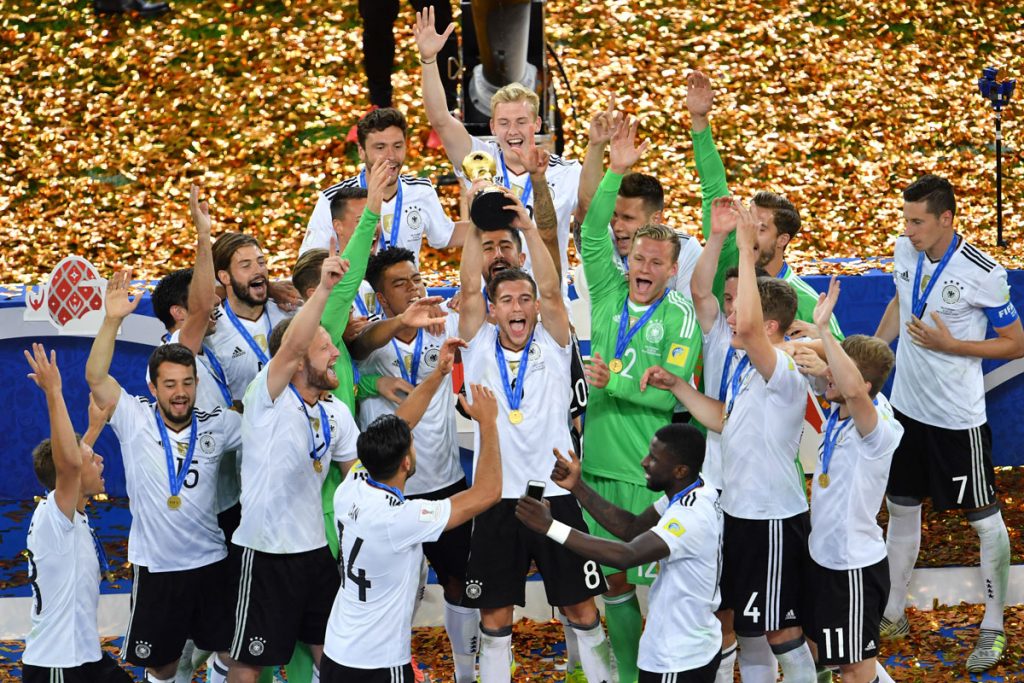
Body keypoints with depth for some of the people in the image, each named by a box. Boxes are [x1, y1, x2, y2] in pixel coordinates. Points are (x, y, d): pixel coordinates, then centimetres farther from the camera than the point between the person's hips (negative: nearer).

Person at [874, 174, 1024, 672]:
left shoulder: (983, 274, -21)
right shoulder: (906, 250, -4)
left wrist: (951, 345, -22)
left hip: (958, 416, -6)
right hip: (906, 405, 6)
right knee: (901, 508, 16)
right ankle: (893, 615, 30)